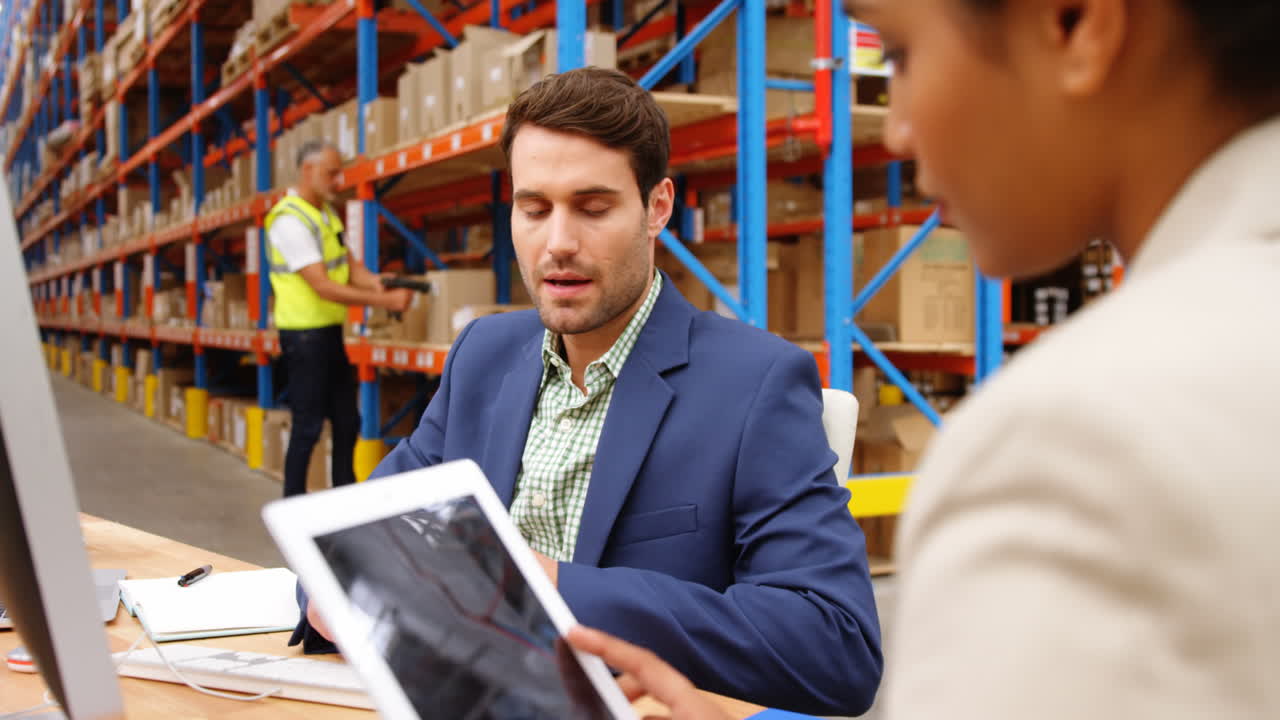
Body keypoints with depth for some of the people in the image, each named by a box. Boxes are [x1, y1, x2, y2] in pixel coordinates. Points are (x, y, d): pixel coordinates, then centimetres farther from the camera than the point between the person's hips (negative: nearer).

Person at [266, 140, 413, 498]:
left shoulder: (327, 213, 10)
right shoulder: (290, 221, -18)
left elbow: (351, 266, 7)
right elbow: (324, 287, -24)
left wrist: (373, 281, -15)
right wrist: (385, 301, -25)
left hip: (330, 332, 9)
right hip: (304, 334, -9)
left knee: (347, 420, 14)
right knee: (308, 425, -1)